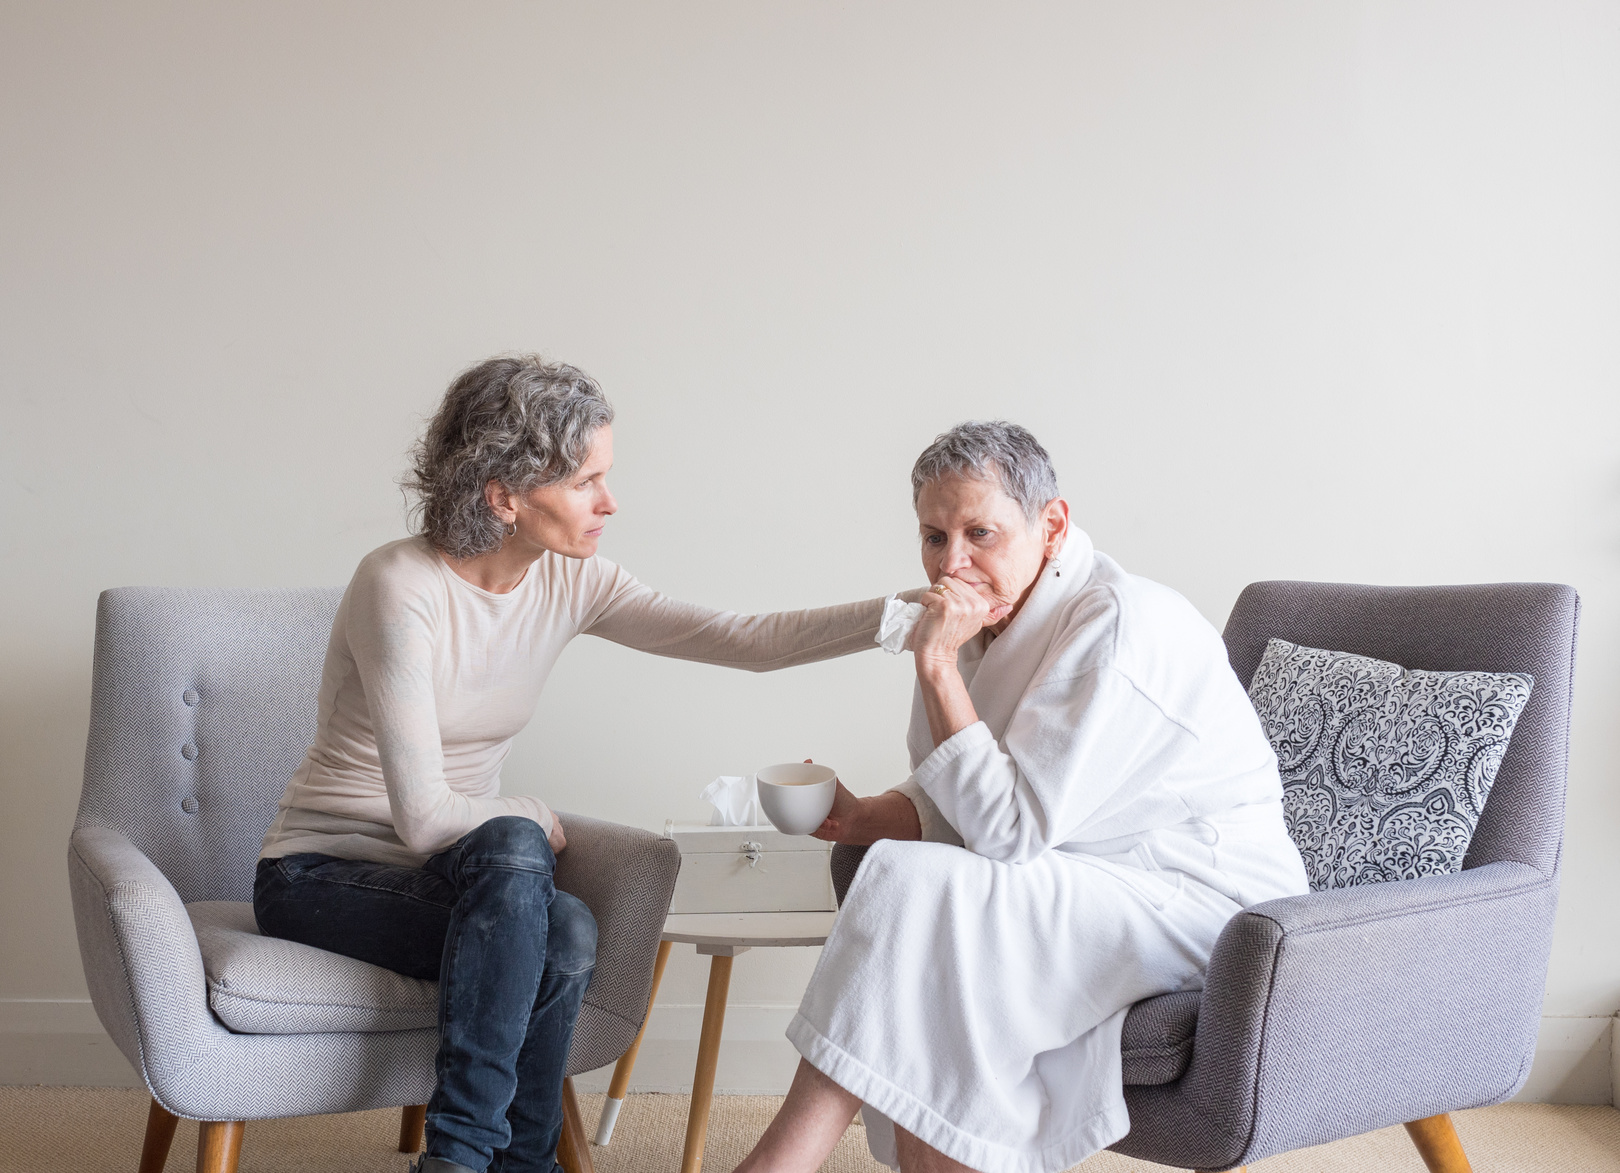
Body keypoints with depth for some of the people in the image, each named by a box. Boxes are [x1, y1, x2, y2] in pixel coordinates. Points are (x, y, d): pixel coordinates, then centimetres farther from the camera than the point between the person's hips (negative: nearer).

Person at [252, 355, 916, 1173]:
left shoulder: (568, 584, -2)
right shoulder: (400, 587, -22)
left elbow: (749, 641, -6)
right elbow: (425, 818, -25)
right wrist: (534, 825, -8)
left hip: (453, 873, 5)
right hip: (324, 875, -5)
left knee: (564, 937, -28)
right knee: (511, 853, -34)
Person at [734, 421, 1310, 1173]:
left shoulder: (1119, 626, -21)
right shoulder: (990, 618, 5)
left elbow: (1010, 831, -24)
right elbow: (948, 808, 13)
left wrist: (937, 665, -24)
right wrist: (859, 818, -8)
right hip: (1096, 894, 8)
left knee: (919, 894, -24)